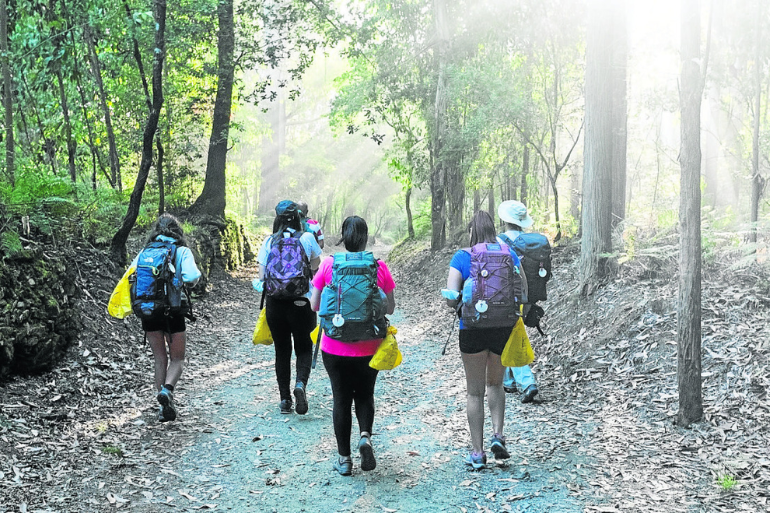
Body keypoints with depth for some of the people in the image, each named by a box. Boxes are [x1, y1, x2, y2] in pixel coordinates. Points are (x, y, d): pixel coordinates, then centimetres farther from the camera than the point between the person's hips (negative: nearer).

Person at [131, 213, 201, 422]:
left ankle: (165, 408, 11)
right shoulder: (182, 251, -2)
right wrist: (188, 283, 4)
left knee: (160, 359, 14)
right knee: (177, 359, 11)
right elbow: (191, 276, -16)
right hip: (173, 311, -3)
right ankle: (167, 389, -17)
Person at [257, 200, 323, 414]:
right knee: (304, 348, 10)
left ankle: (285, 399, 13)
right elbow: (316, 266, 11)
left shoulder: (269, 242, 0)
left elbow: (262, 276, 0)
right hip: (301, 302, -1)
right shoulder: (307, 238, -3)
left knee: (281, 350, 13)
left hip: (275, 303, 2)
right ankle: (301, 383, -17)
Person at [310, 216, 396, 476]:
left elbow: (315, 305, -2)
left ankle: (344, 459, 17)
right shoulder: (379, 267, -6)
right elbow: (390, 308, 0)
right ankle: (366, 436, -4)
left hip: (335, 347, 0)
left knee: (341, 399, 11)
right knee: (364, 395, 21)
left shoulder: (329, 265, -7)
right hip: (369, 347, 1)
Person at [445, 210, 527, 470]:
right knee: (495, 383, 24)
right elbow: (524, 292, 1)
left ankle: (477, 453, 11)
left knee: (475, 391, 9)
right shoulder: (508, 253, 2)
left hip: (472, 329, -2)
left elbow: (451, 297, -13)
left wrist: (460, 307, 9)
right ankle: (498, 435, 6)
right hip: (503, 328, 3)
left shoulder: (462, 257, -6)